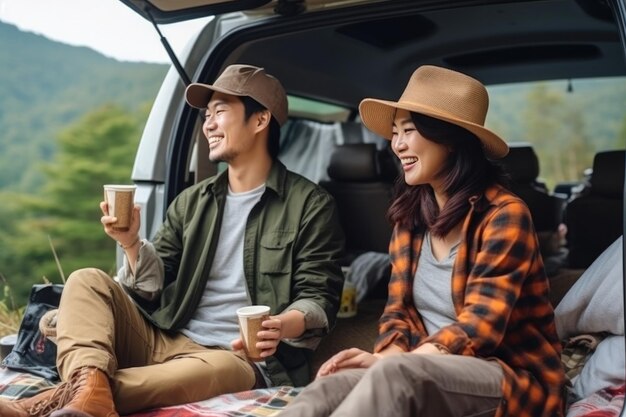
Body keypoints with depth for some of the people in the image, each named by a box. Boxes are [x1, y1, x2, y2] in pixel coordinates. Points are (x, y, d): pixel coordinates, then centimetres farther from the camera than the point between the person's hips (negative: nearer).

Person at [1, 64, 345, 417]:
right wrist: (132, 244, -6)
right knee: (87, 281, -12)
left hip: (235, 356, -5)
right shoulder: (191, 202, 16)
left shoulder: (311, 206, 1)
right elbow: (155, 288, 13)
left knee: (218, 371, -39)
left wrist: (282, 326, -26)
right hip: (162, 341, 6)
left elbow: (319, 300, -4)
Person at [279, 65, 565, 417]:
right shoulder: (411, 215, 9)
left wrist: (387, 363, -24)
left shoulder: (504, 215, -12)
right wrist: (385, 358, -14)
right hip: (432, 374, 5)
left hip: (513, 380, -5)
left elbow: (478, 327, -18)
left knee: (395, 377, -36)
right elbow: (400, 310, 7)